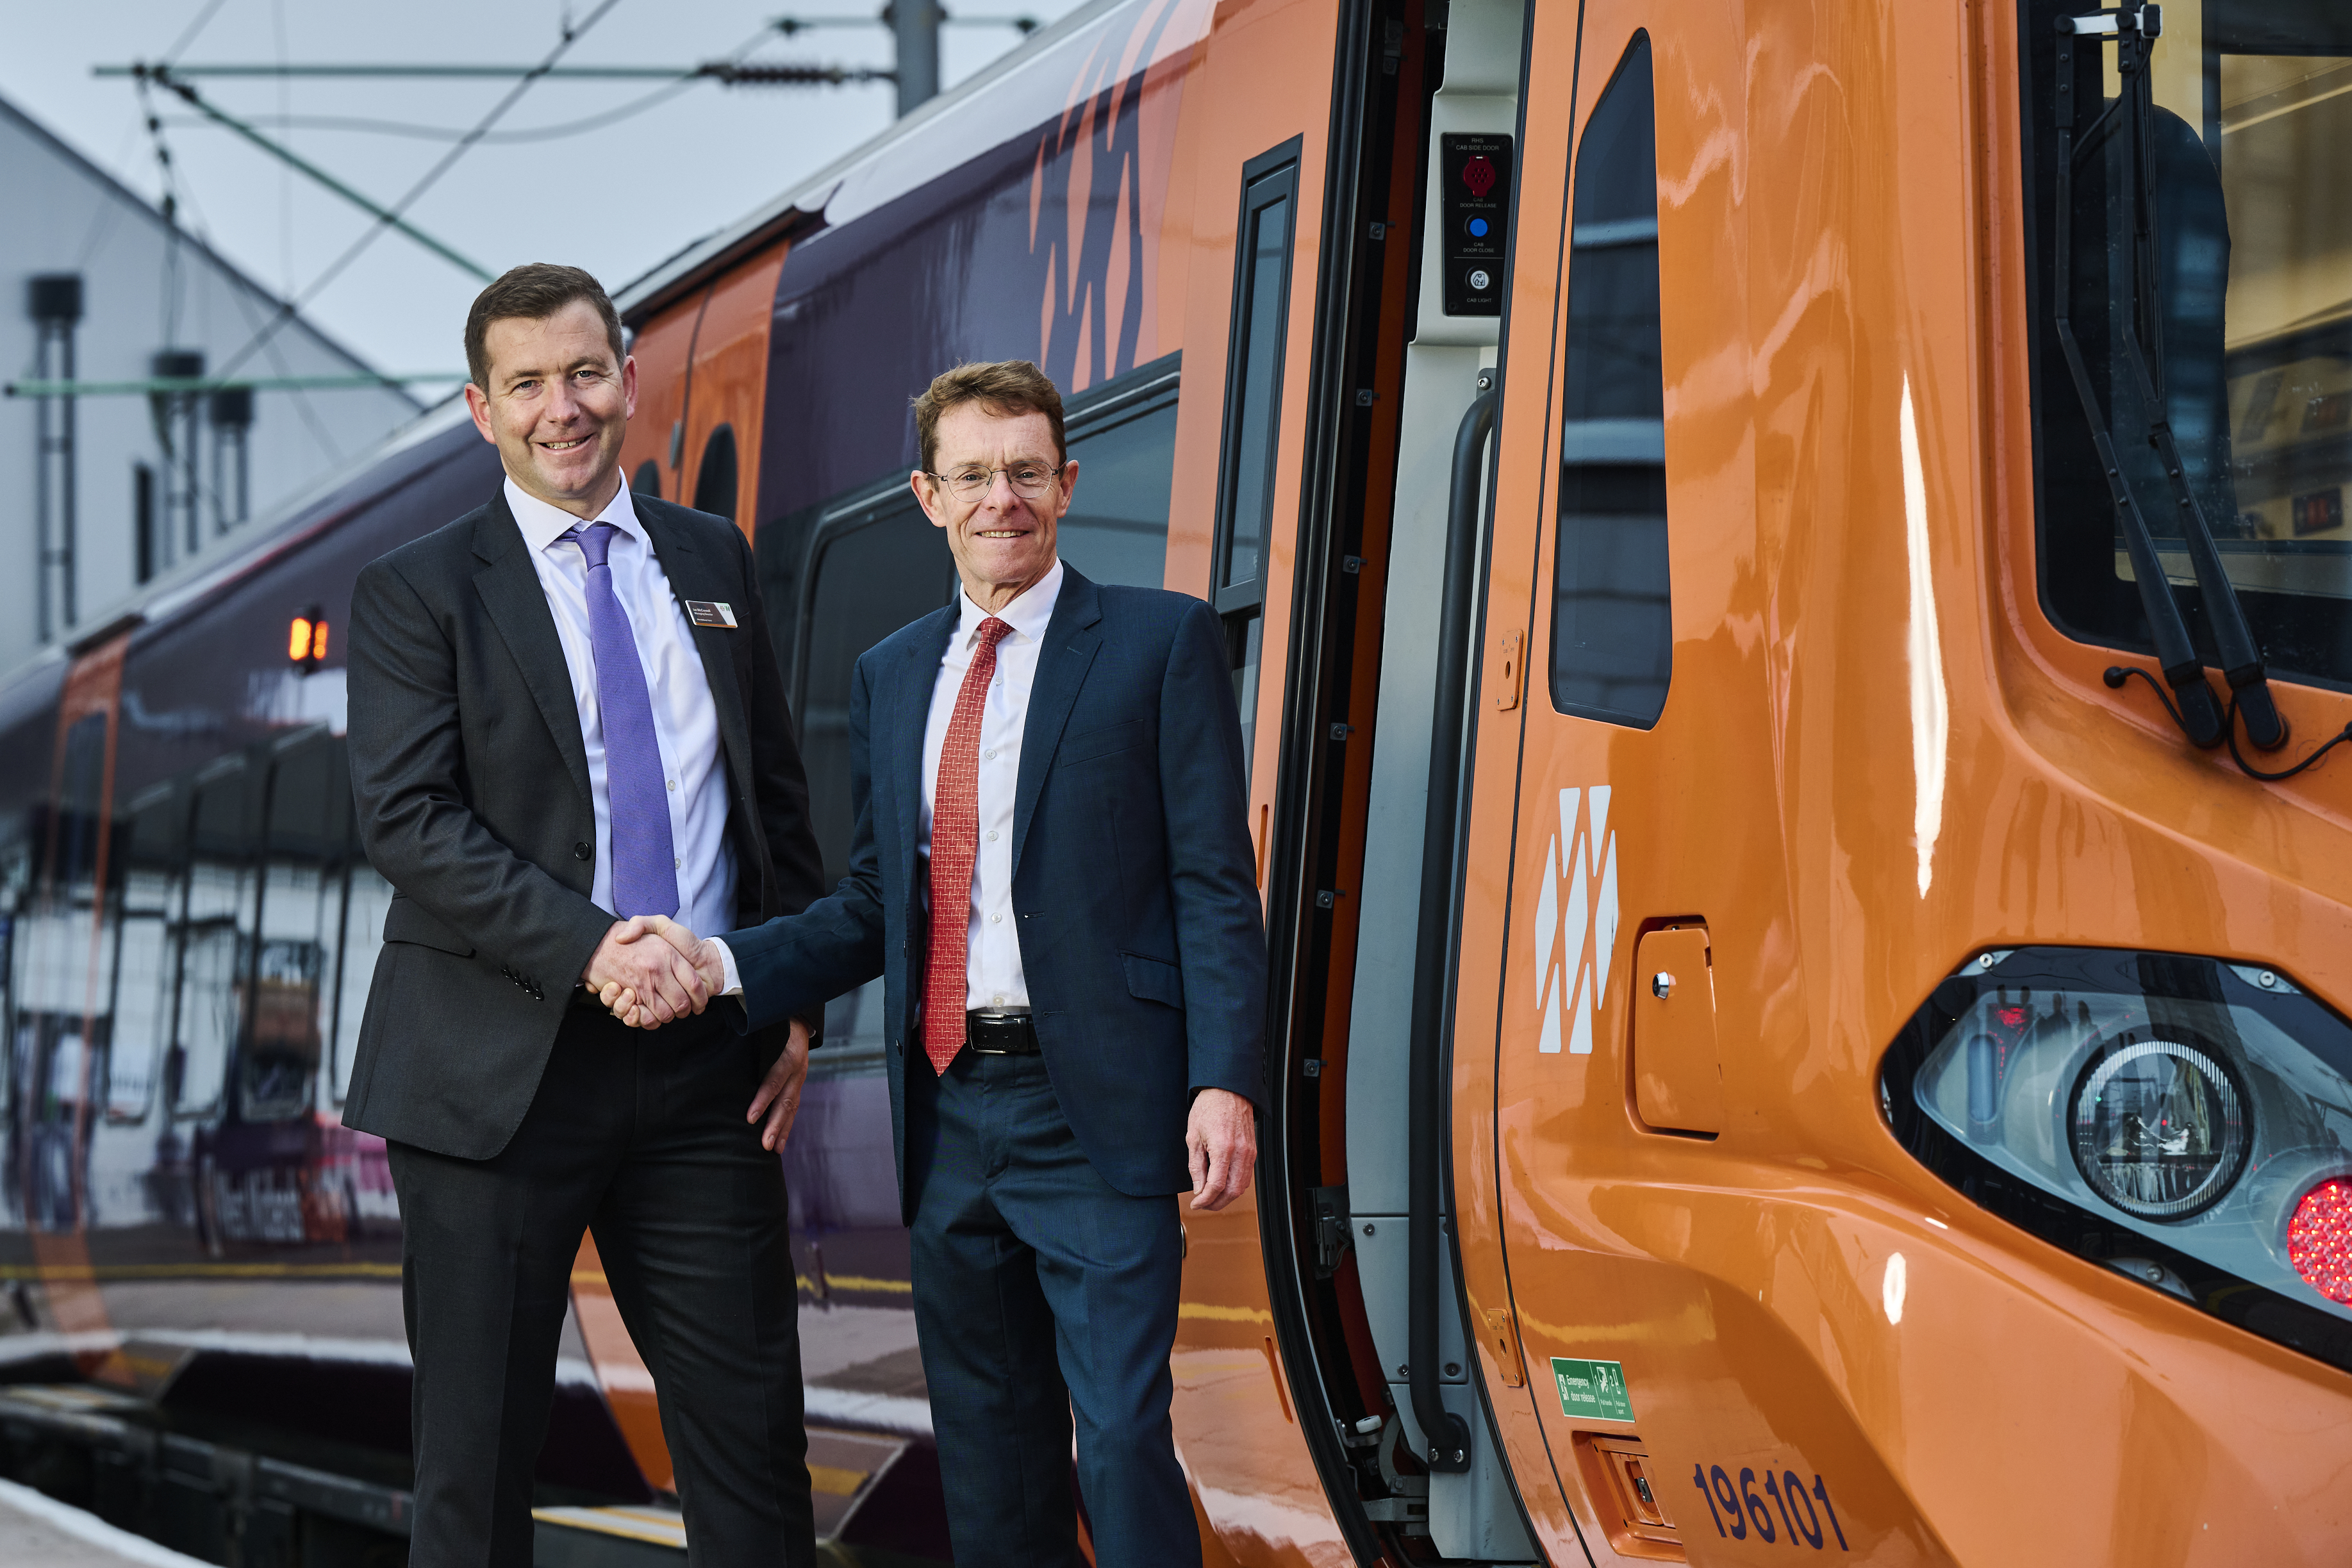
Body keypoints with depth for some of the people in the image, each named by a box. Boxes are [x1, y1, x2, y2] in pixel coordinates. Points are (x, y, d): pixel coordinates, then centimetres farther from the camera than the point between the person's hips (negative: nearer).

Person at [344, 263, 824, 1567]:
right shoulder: (420, 592, 0)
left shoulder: (713, 563, 14)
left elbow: (775, 791, 19)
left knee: (751, 1431, 3)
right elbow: (407, 820, -11)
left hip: (705, 1058, 3)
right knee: (478, 1449, 3)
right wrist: (590, 948, -20)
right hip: (503, 1067, -3)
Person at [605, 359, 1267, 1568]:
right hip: (947, 1110, 6)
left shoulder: (1162, 642, 0)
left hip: (1097, 1109, -5)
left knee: (1122, 1437, -11)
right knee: (988, 1454, 11)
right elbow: (873, 905, 16)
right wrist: (726, 967, -1)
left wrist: (1224, 1082, -14)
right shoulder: (891, 676, 16)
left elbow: (1215, 884, -5)